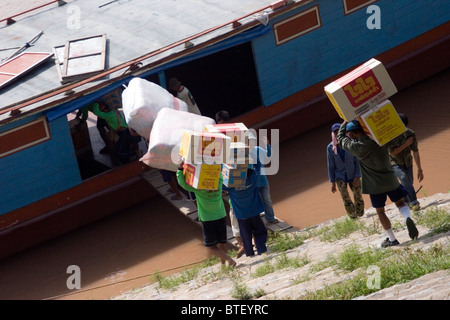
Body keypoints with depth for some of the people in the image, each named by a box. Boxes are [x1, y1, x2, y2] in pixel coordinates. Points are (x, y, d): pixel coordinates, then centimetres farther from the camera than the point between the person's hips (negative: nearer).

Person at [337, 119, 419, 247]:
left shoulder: (357, 147, -20)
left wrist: (345, 122, 12)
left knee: (380, 211, 11)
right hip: (390, 179, 4)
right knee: (400, 203, 18)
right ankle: (408, 218, -13)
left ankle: (392, 239, 15)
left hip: (375, 184, -4)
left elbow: (341, 138, -2)